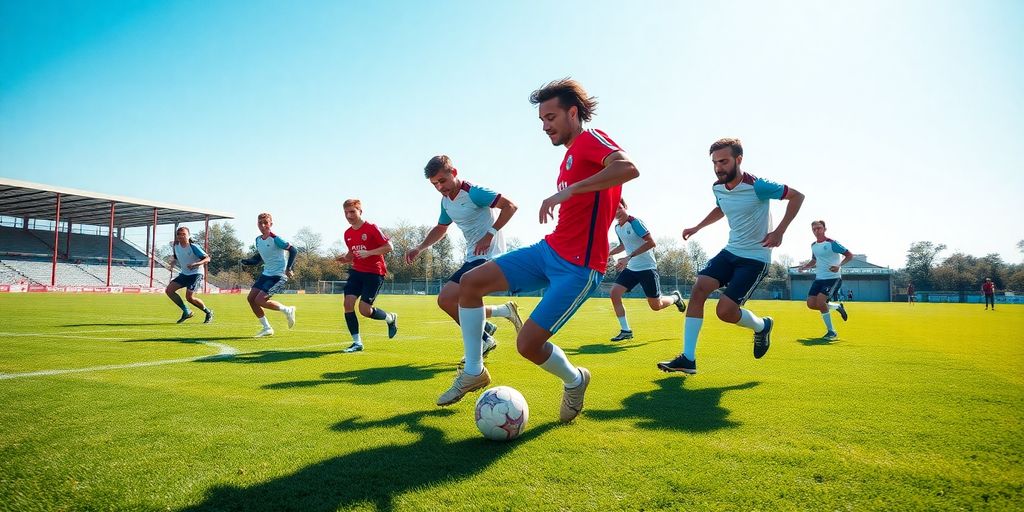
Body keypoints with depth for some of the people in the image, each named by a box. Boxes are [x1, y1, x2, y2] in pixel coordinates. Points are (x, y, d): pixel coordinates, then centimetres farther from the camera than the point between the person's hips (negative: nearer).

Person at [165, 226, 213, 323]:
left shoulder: (193, 247, -16)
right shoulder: (176, 246, 3)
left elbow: (207, 259, -22)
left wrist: (196, 264, -35)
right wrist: (173, 258, 4)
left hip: (196, 274, -7)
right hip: (184, 274, 8)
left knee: (189, 297, -19)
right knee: (169, 290, -5)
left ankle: (209, 312, 5)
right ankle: (187, 312, 5)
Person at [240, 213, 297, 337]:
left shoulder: (275, 239, -15)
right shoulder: (258, 240, 9)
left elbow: (293, 251, -15)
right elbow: (258, 258, 18)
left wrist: (289, 268, -21)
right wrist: (246, 261, -1)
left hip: (279, 275, -8)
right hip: (266, 273, 9)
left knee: (259, 301, -16)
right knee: (251, 298, 2)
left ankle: (288, 310, 6)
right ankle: (267, 328, 13)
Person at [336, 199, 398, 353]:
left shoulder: (371, 228, -11)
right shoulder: (347, 233, 9)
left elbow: (389, 247, -14)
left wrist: (368, 253, -23)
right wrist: (344, 258, -3)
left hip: (374, 273, -6)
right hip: (356, 271, 6)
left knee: (365, 310, -11)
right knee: (348, 303, -10)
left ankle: (391, 318, 21)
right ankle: (357, 342, 2)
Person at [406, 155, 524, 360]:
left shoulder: (473, 192, -16)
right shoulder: (446, 201, 10)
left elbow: (510, 206, -20)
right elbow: (440, 229, 26)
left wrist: (490, 234, -25)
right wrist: (419, 248, 13)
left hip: (487, 256, -10)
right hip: (472, 258, 10)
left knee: (446, 299, -18)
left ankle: (483, 341, -3)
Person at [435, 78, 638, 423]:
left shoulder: (591, 139, -8)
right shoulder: (571, 155, 19)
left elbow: (628, 168, -30)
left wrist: (567, 190, -34)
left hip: (578, 266, -9)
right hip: (551, 249, 9)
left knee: (528, 344, -13)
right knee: (470, 282, -2)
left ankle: (574, 381, 20)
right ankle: (474, 372, 13)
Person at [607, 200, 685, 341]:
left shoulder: (635, 222, -17)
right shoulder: (617, 228, 7)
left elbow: (651, 242, -23)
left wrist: (629, 257, -28)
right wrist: (607, 254, 9)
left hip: (647, 267, -7)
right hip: (631, 268, 7)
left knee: (656, 305, 0)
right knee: (614, 293, -11)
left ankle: (675, 297, 35)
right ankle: (626, 331, -1)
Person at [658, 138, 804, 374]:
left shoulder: (757, 186, -19)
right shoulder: (717, 188, 2)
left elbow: (797, 196, -9)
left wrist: (780, 231, -16)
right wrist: (697, 227, 14)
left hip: (756, 257, -6)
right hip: (731, 251, 6)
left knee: (725, 311, -16)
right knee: (699, 288, -15)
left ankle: (762, 326, 21)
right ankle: (688, 359, -12)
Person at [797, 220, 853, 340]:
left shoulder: (832, 243, -11)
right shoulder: (813, 245, 11)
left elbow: (850, 255, -10)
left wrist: (839, 265, -26)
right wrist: (805, 266, 6)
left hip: (833, 278, -7)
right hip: (819, 278, 7)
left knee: (820, 301, -23)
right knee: (811, 304, -5)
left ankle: (831, 331, -6)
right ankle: (837, 306, 22)